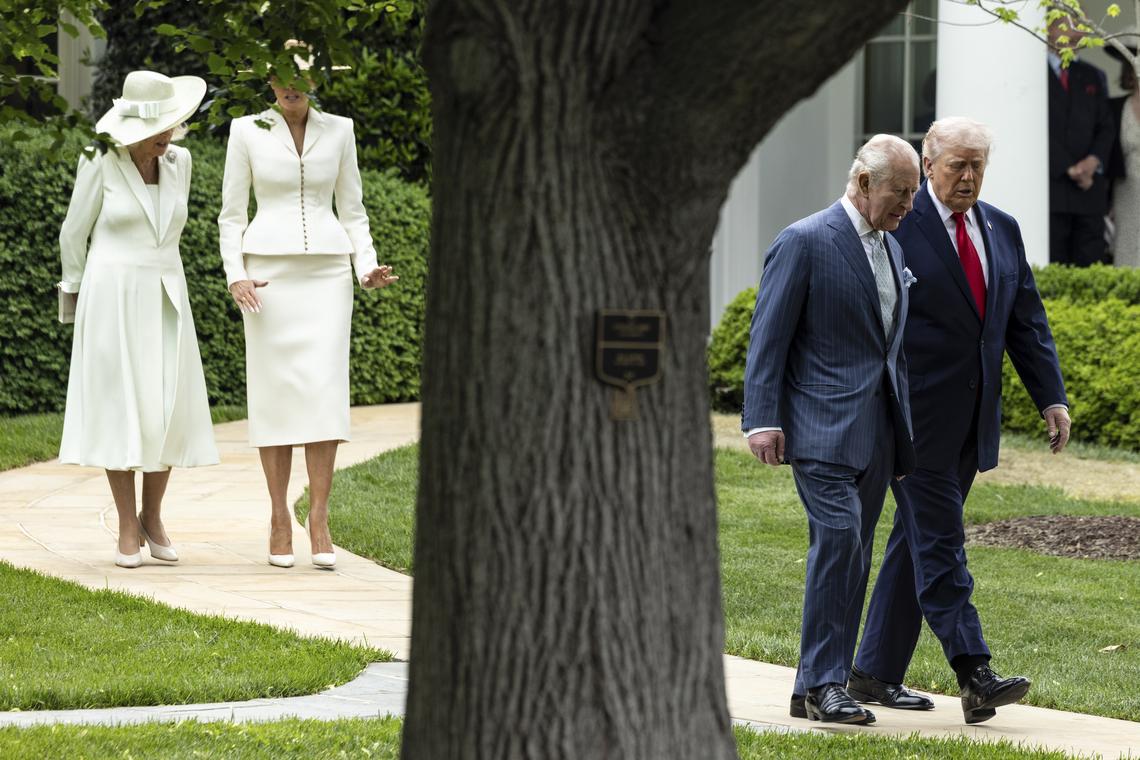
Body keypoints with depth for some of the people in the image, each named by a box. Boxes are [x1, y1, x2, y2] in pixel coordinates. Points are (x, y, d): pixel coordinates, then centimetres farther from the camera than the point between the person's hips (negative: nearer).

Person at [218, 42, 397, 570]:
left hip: (325, 270, 1)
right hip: (269, 269, -1)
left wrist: (367, 268, -5)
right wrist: (235, 277, -10)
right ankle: (279, 520, 6)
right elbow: (232, 214, 4)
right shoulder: (246, 131, 2)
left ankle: (319, 522, -8)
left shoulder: (338, 131, 7)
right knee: (274, 392, -3)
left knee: (324, 389, -10)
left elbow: (352, 210, 11)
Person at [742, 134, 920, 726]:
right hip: (823, 426, -8)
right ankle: (822, 683, -15)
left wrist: (905, 427, 21)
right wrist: (762, 420, -16)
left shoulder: (891, 250, 17)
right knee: (839, 538, -17)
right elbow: (768, 337, -9)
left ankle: (820, 685, 12)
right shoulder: (804, 242, -7)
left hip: (876, 430, 8)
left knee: (851, 555, 7)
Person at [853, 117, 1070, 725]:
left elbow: (1027, 321, 15)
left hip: (970, 418, 7)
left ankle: (875, 674, 18)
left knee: (916, 540, 11)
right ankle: (975, 678, -16)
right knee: (939, 543, -9)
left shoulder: (1003, 231, 13)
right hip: (917, 416, -7)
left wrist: (1051, 398, 7)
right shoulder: (897, 225, -7)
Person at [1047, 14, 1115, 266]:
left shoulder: (1092, 77, 18)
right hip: (1051, 186, -5)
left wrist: (1094, 160, -7)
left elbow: (1106, 128, 14)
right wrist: (1069, 169, -10)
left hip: (1089, 188, 5)